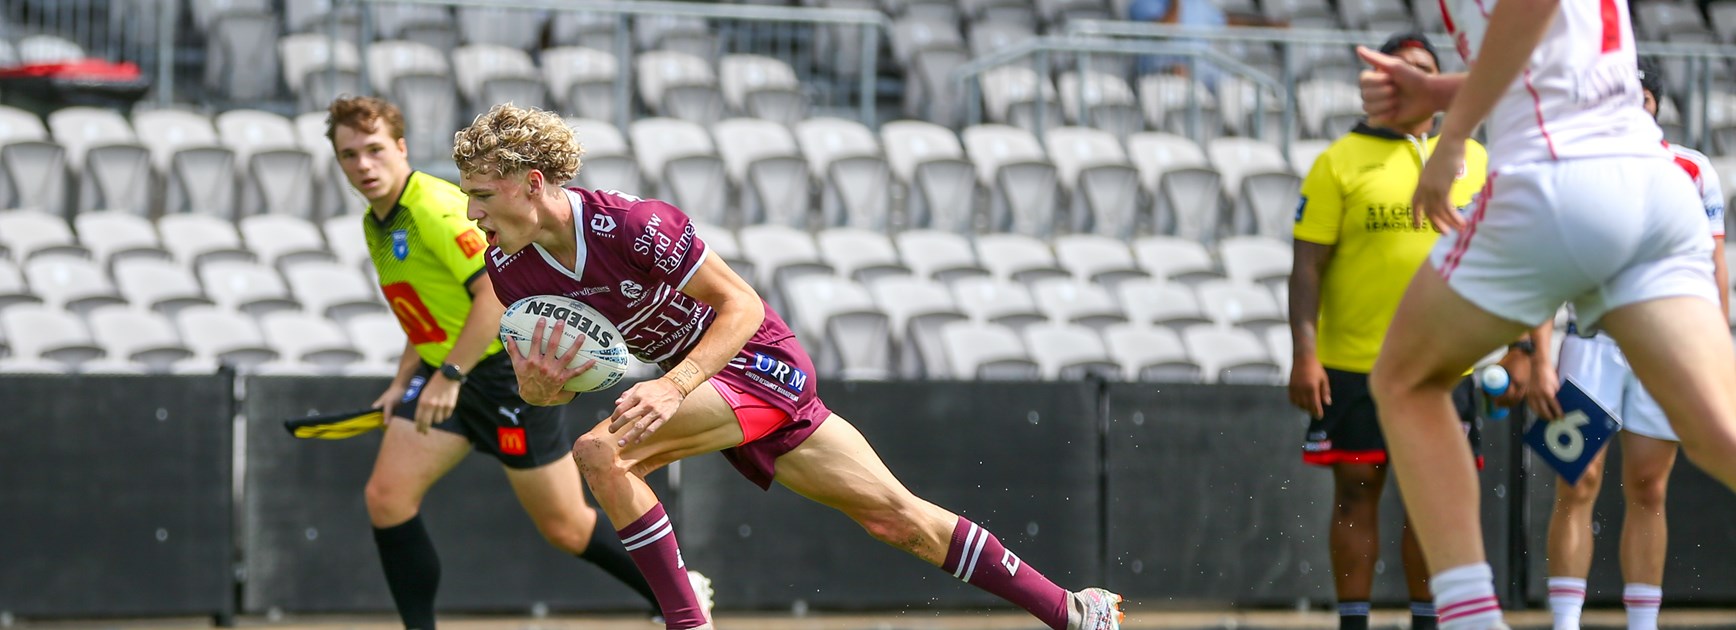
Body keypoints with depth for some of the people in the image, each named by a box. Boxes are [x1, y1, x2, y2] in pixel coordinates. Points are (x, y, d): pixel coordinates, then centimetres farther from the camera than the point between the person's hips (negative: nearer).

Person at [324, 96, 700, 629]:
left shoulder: (435, 208, -19)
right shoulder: (376, 224, 10)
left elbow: (498, 289, -26)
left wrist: (450, 376, -27)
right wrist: (402, 384, 15)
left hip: (510, 369, -8)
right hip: (444, 373, 8)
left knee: (566, 528, 0)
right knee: (387, 496, -9)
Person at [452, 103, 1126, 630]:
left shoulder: (631, 224, -27)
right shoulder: (509, 269, -7)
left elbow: (742, 306, -22)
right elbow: (545, 390, 1)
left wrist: (674, 387, -34)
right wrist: (540, 381, -24)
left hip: (761, 361, -7)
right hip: (700, 381, 7)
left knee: (599, 451, -25)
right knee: (896, 516, 6)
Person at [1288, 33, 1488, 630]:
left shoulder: (1473, 160, 10)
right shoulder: (1340, 162, 1)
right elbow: (1308, 263, -3)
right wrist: (1305, 353, -13)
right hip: (1355, 364, -2)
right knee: (1356, 493, 1)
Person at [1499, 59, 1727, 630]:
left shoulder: (1693, 171, 5)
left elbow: (1713, 270, 7)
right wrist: (1539, 360, -7)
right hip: (1592, 341, -1)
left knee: (1647, 491, 4)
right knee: (1578, 484, -8)